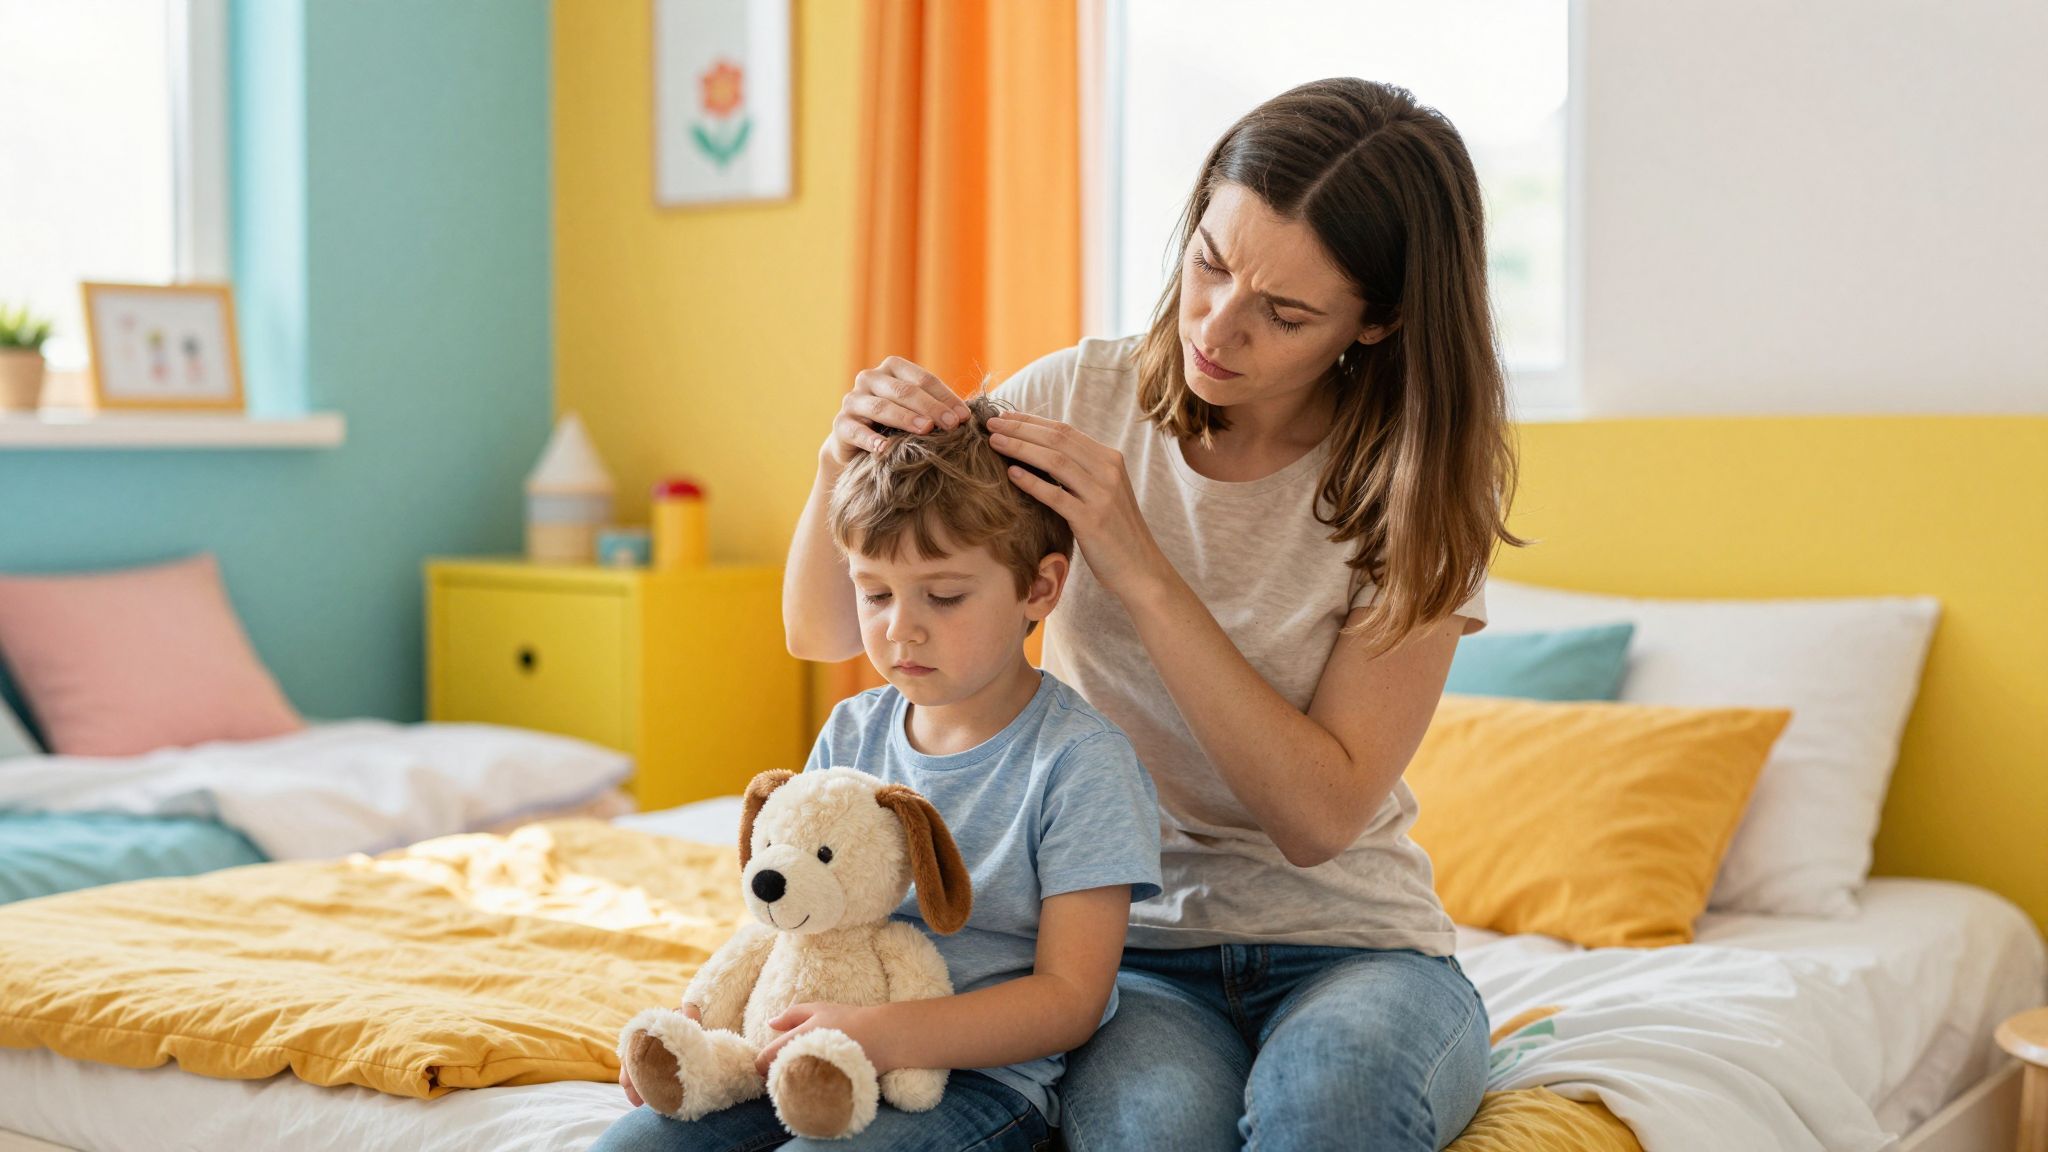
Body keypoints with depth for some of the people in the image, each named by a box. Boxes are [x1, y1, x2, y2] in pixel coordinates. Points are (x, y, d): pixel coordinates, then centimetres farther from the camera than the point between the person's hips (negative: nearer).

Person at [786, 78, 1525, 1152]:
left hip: (1349, 942, 0)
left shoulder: (1416, 490, -8)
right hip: (1122, 943, 1)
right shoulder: (1079, 398, -3)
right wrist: (843, 464, -19)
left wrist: (1140, 570, -24)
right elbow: (824, 632, 2)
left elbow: (1320, 816, -17)